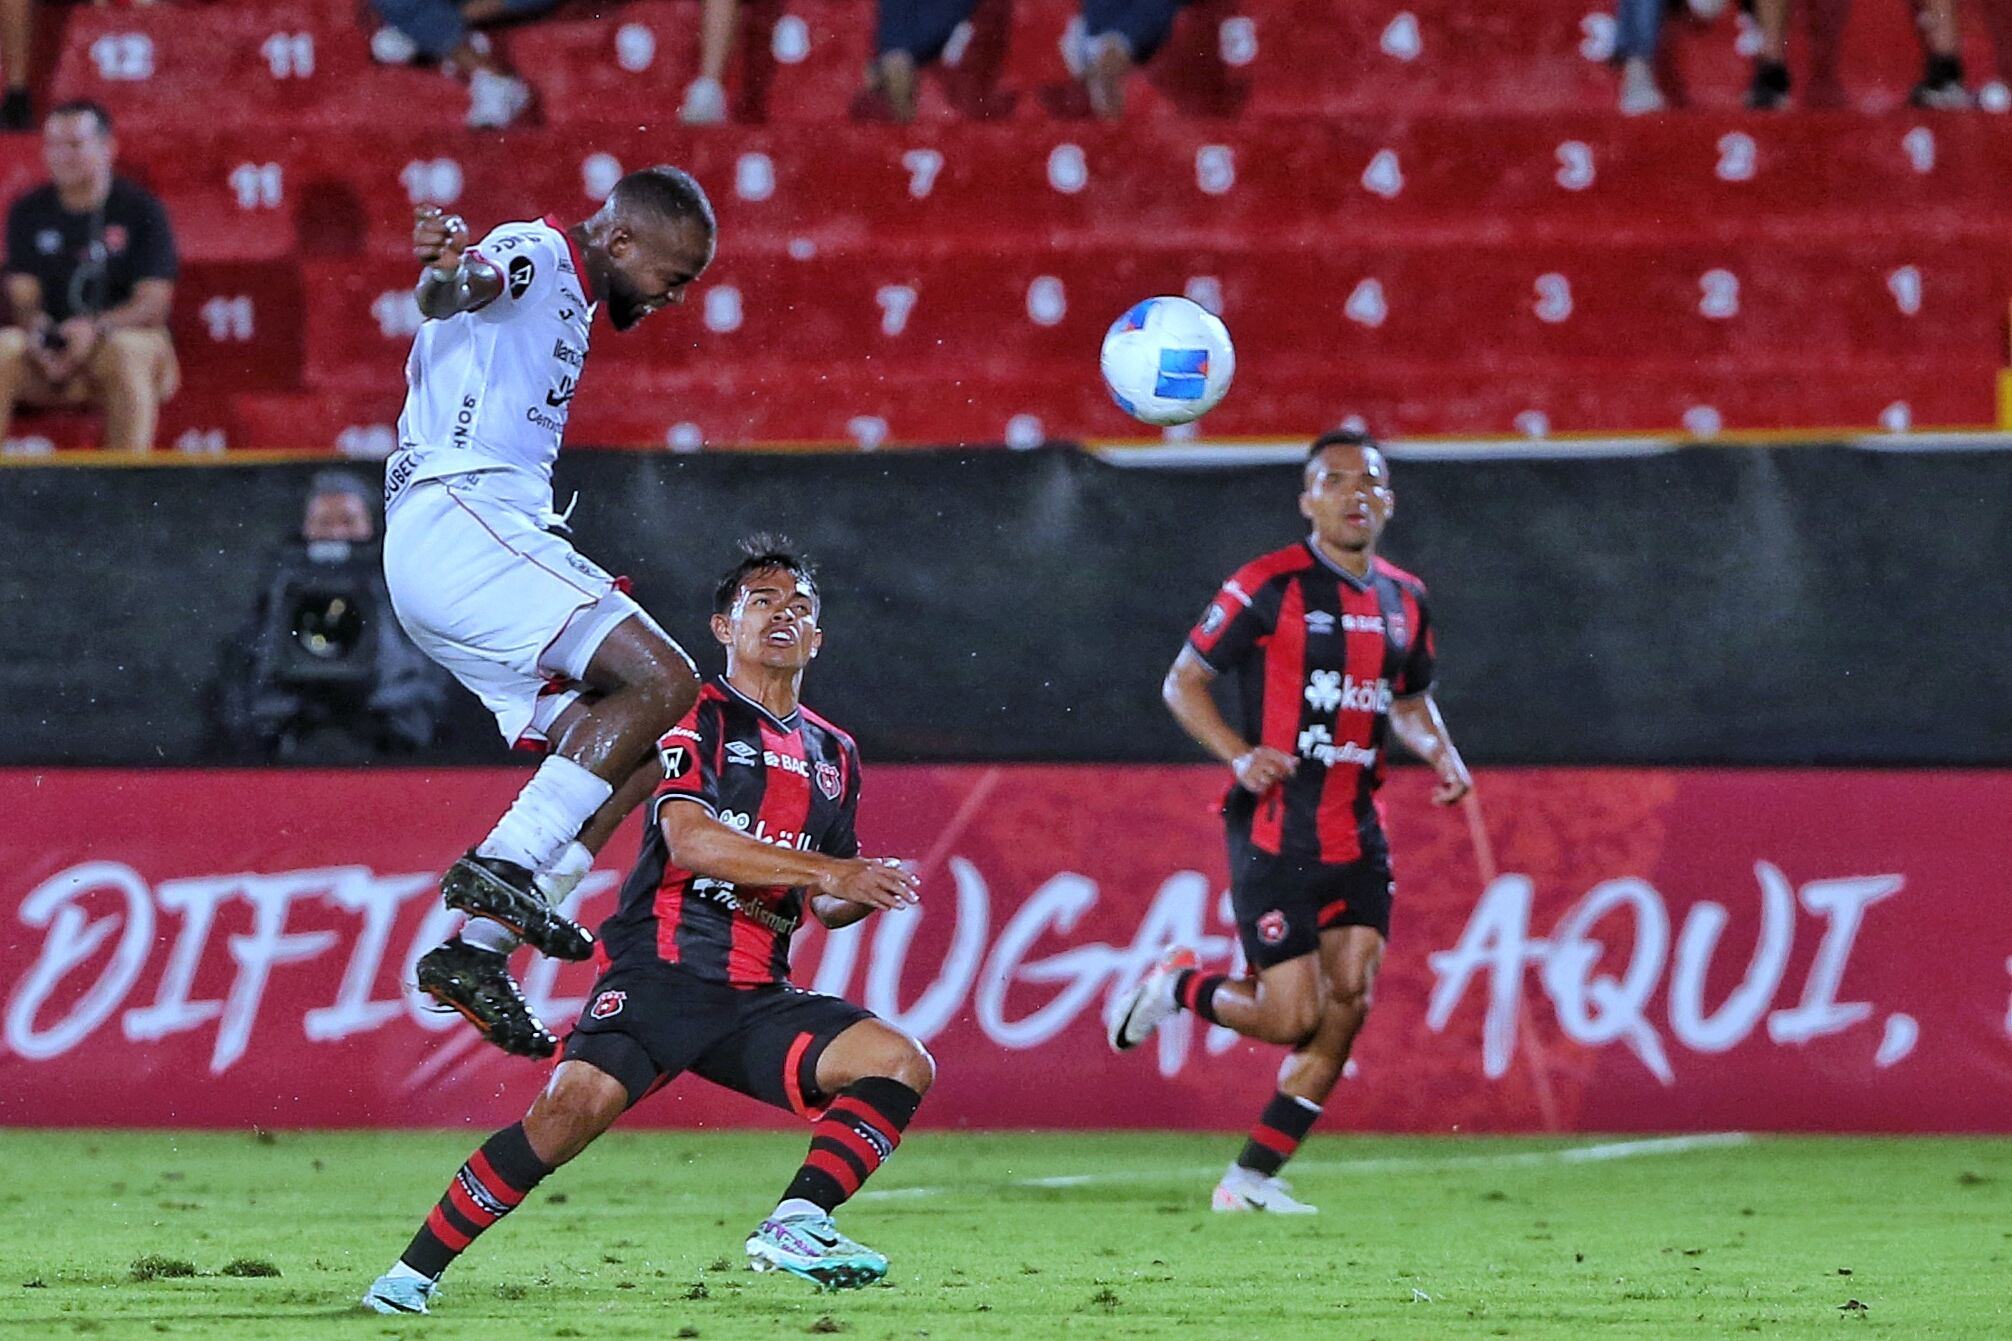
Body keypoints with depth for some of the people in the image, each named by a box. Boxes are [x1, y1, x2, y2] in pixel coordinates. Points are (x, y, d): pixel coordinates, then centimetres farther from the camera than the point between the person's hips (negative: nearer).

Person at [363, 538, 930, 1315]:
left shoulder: (833, 755, 21)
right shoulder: (696, 717, 2)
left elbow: (825, 905, 27)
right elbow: (690, 841, -15)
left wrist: (863, 897, 3)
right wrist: (829, 870, -17)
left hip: (758, 998, 6)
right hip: (661, 975, -6)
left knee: (903, 1065, -13)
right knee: (576, 1103, -28)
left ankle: (793, 1227, -24)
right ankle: (415, 1272, -18)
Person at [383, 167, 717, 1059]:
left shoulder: (570, 301, 26)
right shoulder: (535, 257, -4)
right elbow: (461, 291, -26)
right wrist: (450, 272, -51)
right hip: (458, 520, -10)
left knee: (629, 754, 5)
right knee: (662, 681, -20)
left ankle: (478, 947, -2)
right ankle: (503, 865, -25)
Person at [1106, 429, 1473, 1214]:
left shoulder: (1404, 599, 11)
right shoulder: (1270, 586, -7)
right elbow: (1182, 684, -3)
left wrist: (1441, 754, 7)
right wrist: (1240, 756, -18)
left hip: (1357, 837, 6)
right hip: (1277, 833, -6)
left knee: (1348, 1006, -4)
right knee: (1294, 1018, -11)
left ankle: (1253, 1178, 6)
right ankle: (1176, 987, 20)